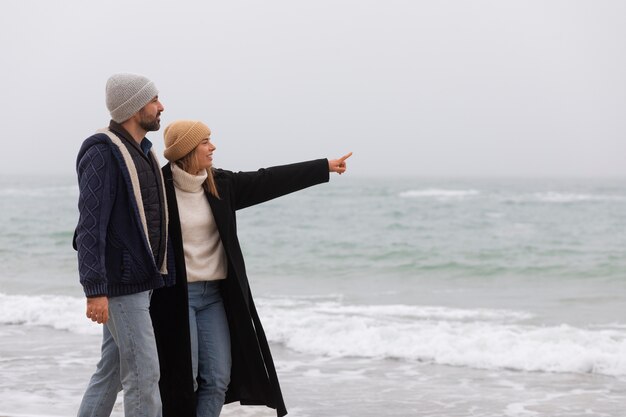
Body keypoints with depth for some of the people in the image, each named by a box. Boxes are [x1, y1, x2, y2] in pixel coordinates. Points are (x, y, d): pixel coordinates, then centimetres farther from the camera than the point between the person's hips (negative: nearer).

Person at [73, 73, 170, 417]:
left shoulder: (141, 152, 15)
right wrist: (95, 290, -24)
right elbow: (90, 226, -19)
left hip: (140, 281, 9)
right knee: (143, 374, -7)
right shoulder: (103, 153, -14)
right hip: (121, 282, -9)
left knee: (111, 370, 13)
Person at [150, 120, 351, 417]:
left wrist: (324, 167, 12)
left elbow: (268, 182, 10)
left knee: (218, 379, 5)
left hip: (214, 294, 6)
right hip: (174, 296, -6)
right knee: (182, 379, -3)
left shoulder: (220, 184, 7)